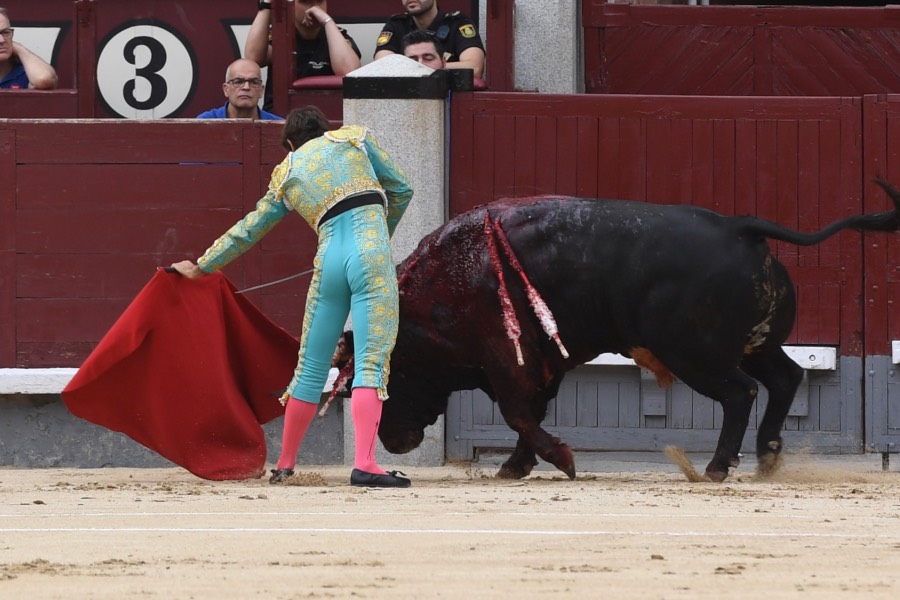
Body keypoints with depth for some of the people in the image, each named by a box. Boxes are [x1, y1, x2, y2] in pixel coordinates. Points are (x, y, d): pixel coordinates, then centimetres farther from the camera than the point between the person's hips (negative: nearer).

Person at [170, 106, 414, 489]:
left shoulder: (286, 175, 20)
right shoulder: (353, 138, 16)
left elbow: (247, 231, 27)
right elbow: (400, 189, 19)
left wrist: (201, 267, 40)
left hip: (329, 258, 3)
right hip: (371, 255, -2)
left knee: (311, 367, 15)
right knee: (371, 364, -9)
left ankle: (285, 464, 25)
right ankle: (364, 465, -22)